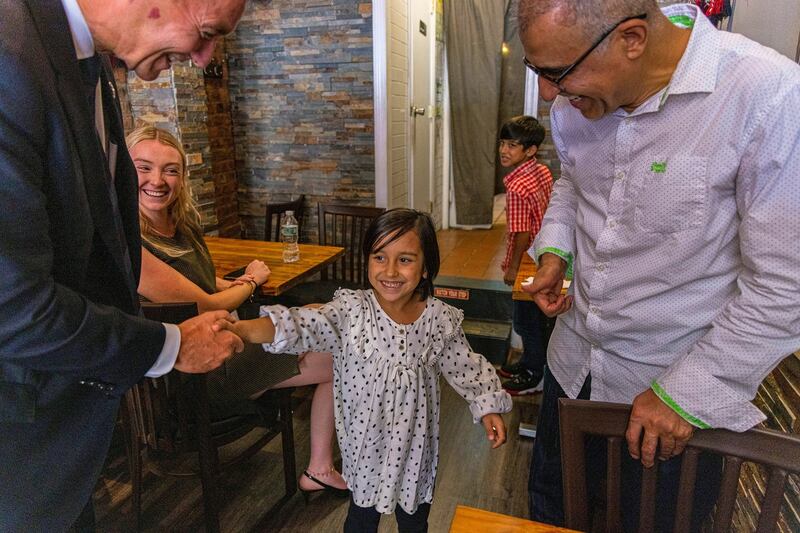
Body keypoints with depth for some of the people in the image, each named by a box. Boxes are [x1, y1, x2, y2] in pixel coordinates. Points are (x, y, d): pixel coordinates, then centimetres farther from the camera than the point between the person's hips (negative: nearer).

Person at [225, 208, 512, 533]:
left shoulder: (440, 320, -13)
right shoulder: (350, 311, -19)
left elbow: (466, 367, 1)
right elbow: (300, 327, -31)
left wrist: (488, 408, -2)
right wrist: (240, 329, -46)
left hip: (416, 443, 1)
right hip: (365, 442, -1)